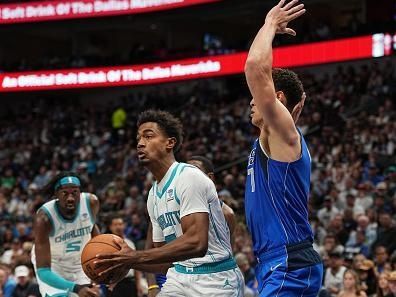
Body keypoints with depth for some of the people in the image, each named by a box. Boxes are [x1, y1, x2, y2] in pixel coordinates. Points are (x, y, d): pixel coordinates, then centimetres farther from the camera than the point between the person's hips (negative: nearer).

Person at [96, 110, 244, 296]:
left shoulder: (189, 177, -14)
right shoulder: (154, 194, 13)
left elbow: (196, 243, -27)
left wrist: (136, 257, -26)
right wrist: (129, 261, -1)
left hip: (215, 281, -8)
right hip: (180, 278, 8)